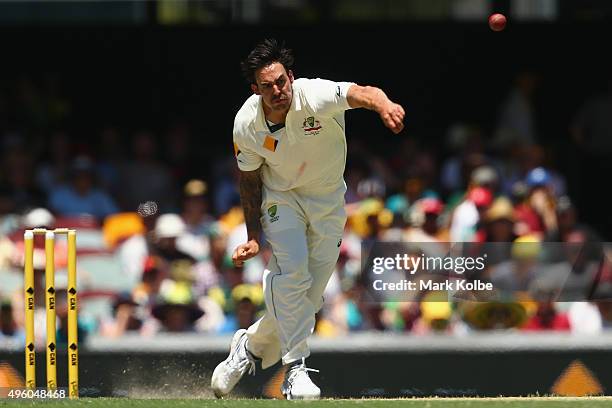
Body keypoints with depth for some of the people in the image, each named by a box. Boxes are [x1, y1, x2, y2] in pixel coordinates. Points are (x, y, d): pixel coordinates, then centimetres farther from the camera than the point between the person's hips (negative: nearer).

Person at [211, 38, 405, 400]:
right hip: (281, 197, -1)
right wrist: (253, 237, -5)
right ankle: (297, 370, -20)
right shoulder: (247, 125, -21)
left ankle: (252, 344, 28)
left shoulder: (315, 97, -31)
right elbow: (250, 178, -4)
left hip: (329, 200, 1)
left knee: (309, 297, 4)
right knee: (291, 272, -25)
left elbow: (360, 93, -51)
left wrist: (383, 105, -74)